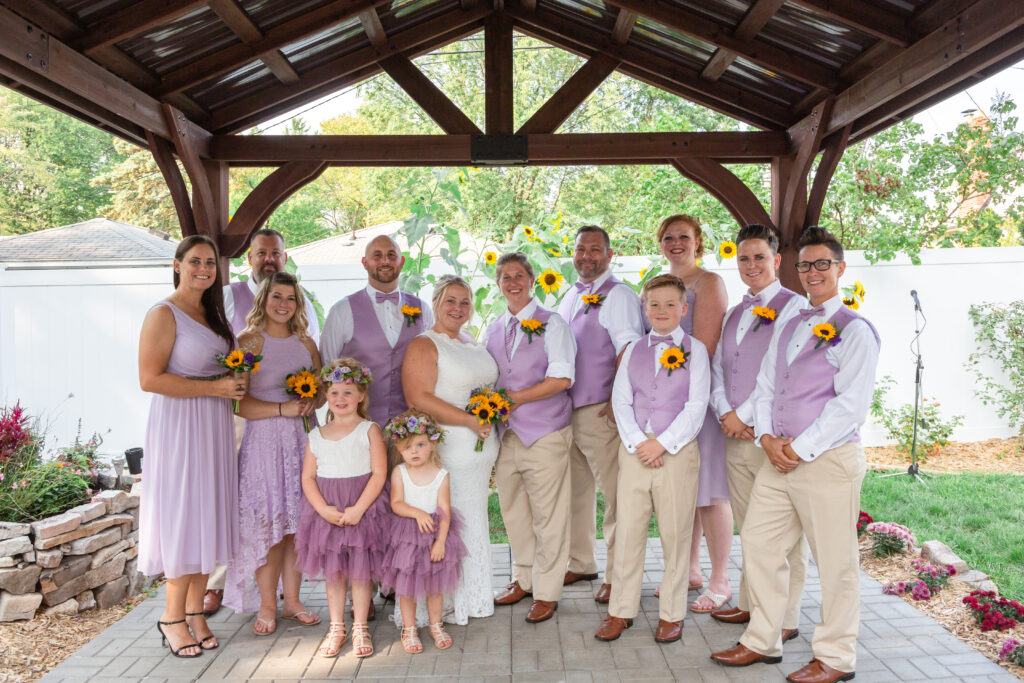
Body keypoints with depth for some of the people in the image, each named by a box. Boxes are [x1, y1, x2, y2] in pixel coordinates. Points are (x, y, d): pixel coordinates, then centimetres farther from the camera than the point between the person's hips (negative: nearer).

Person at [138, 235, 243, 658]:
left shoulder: (212, 314, 14)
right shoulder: (164, 314, -10)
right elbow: (150, 379, -18)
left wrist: (236, 381, 3)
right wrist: (214, 387, -19)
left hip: (213, 428, 8)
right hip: (179, 427, -7)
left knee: (208, 519, 11)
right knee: (184, 520, -1)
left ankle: (195, 611, 23)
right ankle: (173, 616, 16)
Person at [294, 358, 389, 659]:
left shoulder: (369, 430, -4)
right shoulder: (316, 436, 7)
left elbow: (379, 474, -9)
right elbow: (308, 478, 4)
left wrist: (357, 510, -16)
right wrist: (324, 509, -11)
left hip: (361, 511, -3)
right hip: (326, 512, 3)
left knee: (360, 572, 4)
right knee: (333, 571, 11)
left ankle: (360, 628, 19)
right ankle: (336, 628, 24)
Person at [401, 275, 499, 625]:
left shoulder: (473, 344, 17)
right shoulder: (424, 345, -7)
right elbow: (419, 399, -18)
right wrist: (470, 421, -21)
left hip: (480, 451, 8)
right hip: (446, 453, -8)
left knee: (472, 523, 14)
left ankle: (468, 599, 27)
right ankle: (441, 607, 7)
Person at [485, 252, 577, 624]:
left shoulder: (552, 324, -1)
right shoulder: (492, 330, 14)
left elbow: (561, 377, -10)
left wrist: (517, 398, -15)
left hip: (545, 433, -5)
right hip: (506, 433, 5)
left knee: (548, 516, -1)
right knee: (513, 511, 13)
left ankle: (547, 593, 12)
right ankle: (523, 579, 30)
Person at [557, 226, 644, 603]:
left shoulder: (618, 295, -5)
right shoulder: (569, 298, 19)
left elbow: (629, 351, -15)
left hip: (601, 411, -8)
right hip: (565, 410, 8)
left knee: (615, 494, -3)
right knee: (575, 490, 14)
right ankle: (580, 563, 28)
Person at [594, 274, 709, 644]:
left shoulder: (694, 349, 2)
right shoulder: (633, 350, 11)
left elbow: (696, 406, -5)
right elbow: (621, 400, 5)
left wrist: (662, 444, -12)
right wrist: (637, 443, -9)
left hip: (677, 451, -2)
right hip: (634, 451, 3)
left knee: (675, 534, 5)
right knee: (628, 531, 6)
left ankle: (671, 614, 19)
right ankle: (621, 610, 18)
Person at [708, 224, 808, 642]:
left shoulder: (792, 306, -5)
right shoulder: (734, 314, 19)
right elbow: (718, 367, 15)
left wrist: (745, 416, -12)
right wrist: (725, 412, -2)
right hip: (735, 435, 7)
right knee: (747, 529, 15)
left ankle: (785, 619, 9)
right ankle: (750, 604, 27)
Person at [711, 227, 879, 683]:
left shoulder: (855, 329, -6)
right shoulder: (787, 327, 16)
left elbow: (851, 405, -13)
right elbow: (765, 384, 15)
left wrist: (799, 449, -14)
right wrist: (768, 437, -1)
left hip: (828, 459, -7)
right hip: (779, 457, 7)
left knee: (834, 560, 4)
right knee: (758, 542, 10)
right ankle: (762, 642, 25)